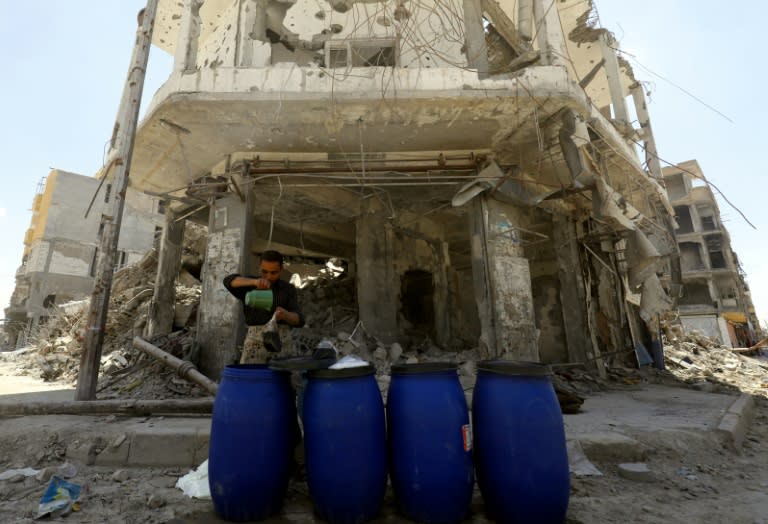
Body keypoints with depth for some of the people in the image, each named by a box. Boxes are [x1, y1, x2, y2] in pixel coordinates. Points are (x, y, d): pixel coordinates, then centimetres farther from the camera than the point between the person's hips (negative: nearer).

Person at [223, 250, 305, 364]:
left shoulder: (288, 290, 5)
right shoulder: (248, 285, 5)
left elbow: (298, 320, -7)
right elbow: (229, 281, -18)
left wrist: (284, 314, -29)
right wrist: (255, 281, -35)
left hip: (281, 343, 0)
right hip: (255, 345, 0)